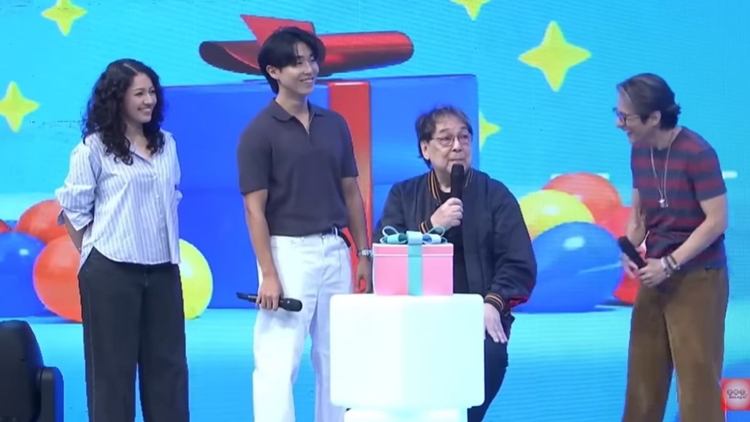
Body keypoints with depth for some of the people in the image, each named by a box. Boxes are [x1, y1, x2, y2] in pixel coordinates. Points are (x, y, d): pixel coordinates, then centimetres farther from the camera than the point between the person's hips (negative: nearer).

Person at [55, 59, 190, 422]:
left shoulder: (166, 144, 10)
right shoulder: (93, 148, -7)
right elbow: (74, 209, -3)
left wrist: (170, 250, 13)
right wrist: (92, 255, -1)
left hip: (163, 268, 5)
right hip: (112, 271, -5)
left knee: (168, 360, 9)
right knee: (113, 363, 3)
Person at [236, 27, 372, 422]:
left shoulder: (335, 124, 9)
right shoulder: (259, 131, -7)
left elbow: (351, 193, 14)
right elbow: (255, 209, -10)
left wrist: (364, 252, 7)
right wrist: (268, 274, -16)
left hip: (335, 250, 6)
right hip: (288, 251, -6)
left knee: (335, 357, 11)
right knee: (278, 361, -7)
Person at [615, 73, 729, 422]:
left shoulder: (698, 153, -17)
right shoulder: (639, 151, 4)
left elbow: (716, 221, -17)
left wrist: (670, 264, -18)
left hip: (698, 279, -6)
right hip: (657, 275, 7)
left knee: (697, 375, -1)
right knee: (644, 372, 10)